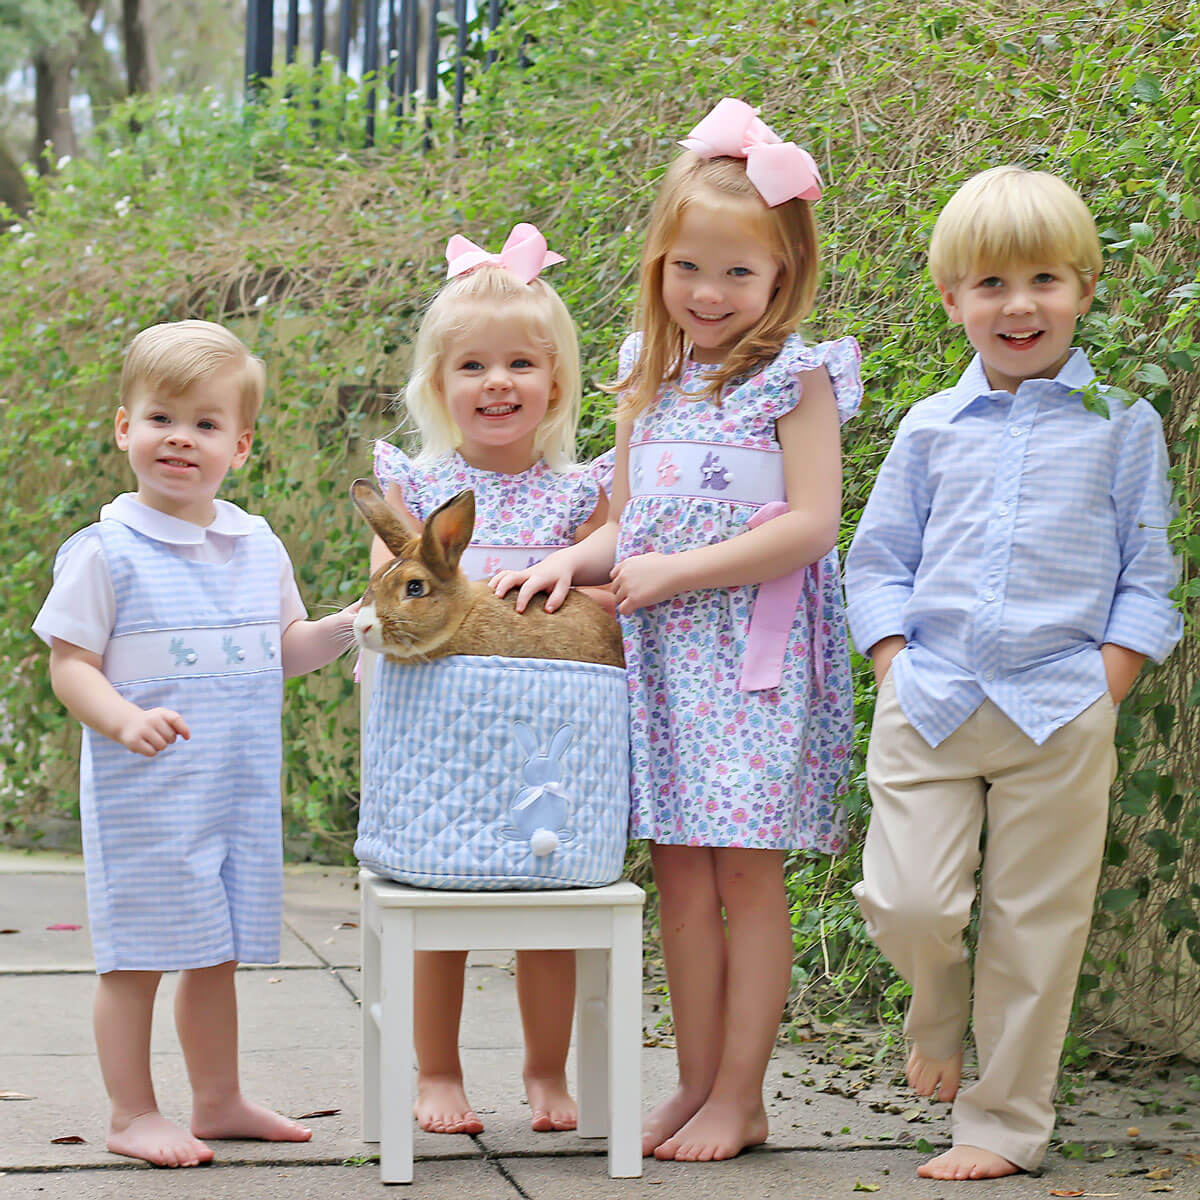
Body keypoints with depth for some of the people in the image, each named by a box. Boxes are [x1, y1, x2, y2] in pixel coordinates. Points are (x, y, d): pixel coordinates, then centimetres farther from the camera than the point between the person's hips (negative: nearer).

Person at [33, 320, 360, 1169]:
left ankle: (219, 1100, 29)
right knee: (138, 955, 0)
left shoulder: (258, 547, 9)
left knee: (218, 951, 16)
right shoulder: (106, 551, -9)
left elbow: (282, 649, 19)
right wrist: (122, 718, -26)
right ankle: (133, 1115, 13)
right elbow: (69, 661, -10)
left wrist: (342, 629, 1)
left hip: (242, 789, 6)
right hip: (144, 795, -5)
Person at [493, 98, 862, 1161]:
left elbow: (811, 525, -14)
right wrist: (572, 561, -4)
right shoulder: (650, 382, 13)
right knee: (679, 869, 7)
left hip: (755, 651, -6)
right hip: (660, 650, 6)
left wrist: (676, 571, -15)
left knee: (745, 871, -2)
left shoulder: (795, 378, -6)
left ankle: (740, 1097, 5)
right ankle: (696, 1084, 15)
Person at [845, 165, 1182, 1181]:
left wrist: (1103, 687, -5)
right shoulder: (930, 429, 11)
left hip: (1060, 713, -1)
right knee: (906, 902, -10)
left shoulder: (1122, 428, 6)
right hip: (928, 705, 1)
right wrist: (898, 668, 0)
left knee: (1035, 926, 2)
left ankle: (1006, 1123, 16)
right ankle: (938, 1013, 24)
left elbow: (1147, 579, 6)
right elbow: (877, 561, 14)